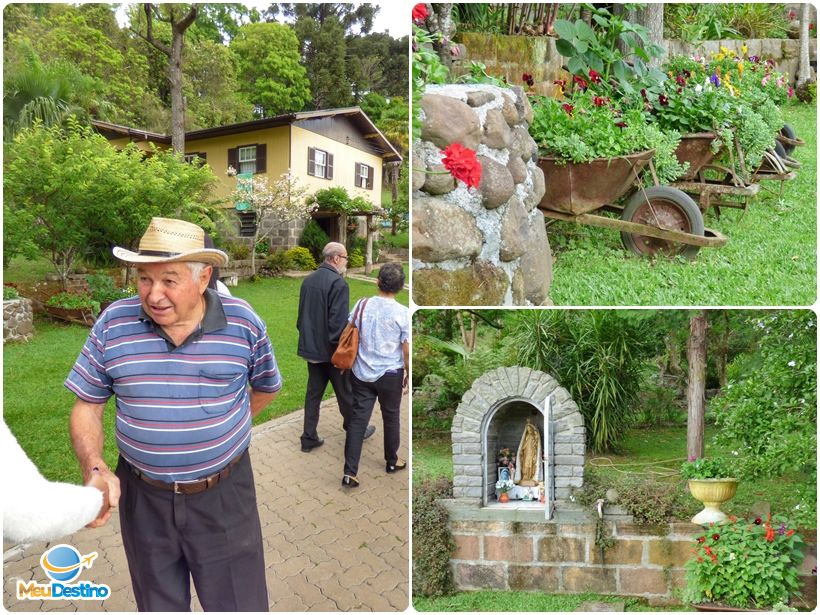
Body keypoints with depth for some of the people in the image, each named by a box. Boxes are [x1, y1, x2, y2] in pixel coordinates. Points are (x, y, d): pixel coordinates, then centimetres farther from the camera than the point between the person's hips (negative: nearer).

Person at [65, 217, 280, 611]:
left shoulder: (243, 322, -11)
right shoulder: (113, 325, -9)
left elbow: (266, 388, 6)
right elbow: (86, 408, -1)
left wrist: (218, 428, 6)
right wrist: (95, 470, -17)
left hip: (224, 495, -1)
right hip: (142, 498, 2)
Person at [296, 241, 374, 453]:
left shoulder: (308, 280, 6)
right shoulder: (338, 283, -19)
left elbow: (301, 315, 14)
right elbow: (339, 323, -23)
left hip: (310, 347, 7)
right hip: (330, 349, -7)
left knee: (313, 392, 12)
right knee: (345, 393, 11)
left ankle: (309, 438, 16)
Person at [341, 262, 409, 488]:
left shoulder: (362, 305, -6)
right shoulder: (403, 312, -14)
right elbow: (406, 349, -10)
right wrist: (409, 373, 6)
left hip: (362, 373, 2)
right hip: (391, 374, -2)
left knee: (357, 419, 6)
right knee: (391, 418, 17)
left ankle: (350, 472, 4)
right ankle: (391, 462, 35)